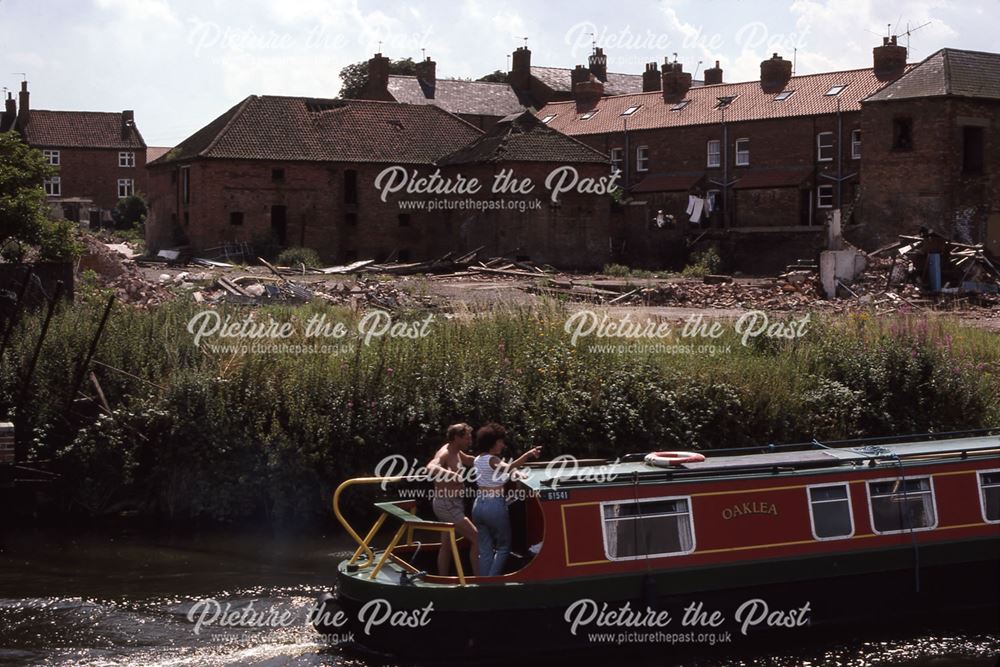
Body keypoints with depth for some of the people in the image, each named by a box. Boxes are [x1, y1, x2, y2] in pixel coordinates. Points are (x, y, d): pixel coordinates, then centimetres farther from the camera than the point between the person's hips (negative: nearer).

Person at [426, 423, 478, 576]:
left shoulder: (457, 453, 11)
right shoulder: (445, 453, -19)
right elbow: (430, 467, -40)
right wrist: (451, 474, -55)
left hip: (452, 504, 10)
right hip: (447, 505, -10)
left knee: (446, 545, 14)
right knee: (476, 539, -11)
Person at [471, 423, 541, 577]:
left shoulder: (477, 460, 11)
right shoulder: (492, 460, -14)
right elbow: (509, 467, -34)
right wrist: (528, 454, -39)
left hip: (478, 506, 7)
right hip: (495, 506, -7)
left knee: (485, 549, 10)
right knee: (503, 546, 8)